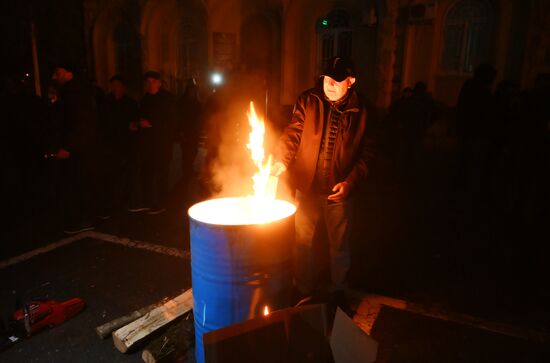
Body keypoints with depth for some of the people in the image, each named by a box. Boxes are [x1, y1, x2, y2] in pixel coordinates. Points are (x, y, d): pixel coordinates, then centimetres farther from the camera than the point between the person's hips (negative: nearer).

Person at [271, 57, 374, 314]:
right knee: (303, 243, 13)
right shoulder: (308, 101, -5)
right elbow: (292, 134, -8)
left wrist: (351, 181, -12)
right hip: (307, 186, 1)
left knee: (339, 245, 15)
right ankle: (304, 290, 36)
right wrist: (281, 160, -26)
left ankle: (338, 292, 39)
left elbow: (366, 153, -1)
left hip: (339, 190, 0)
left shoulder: (360, 110, -5)